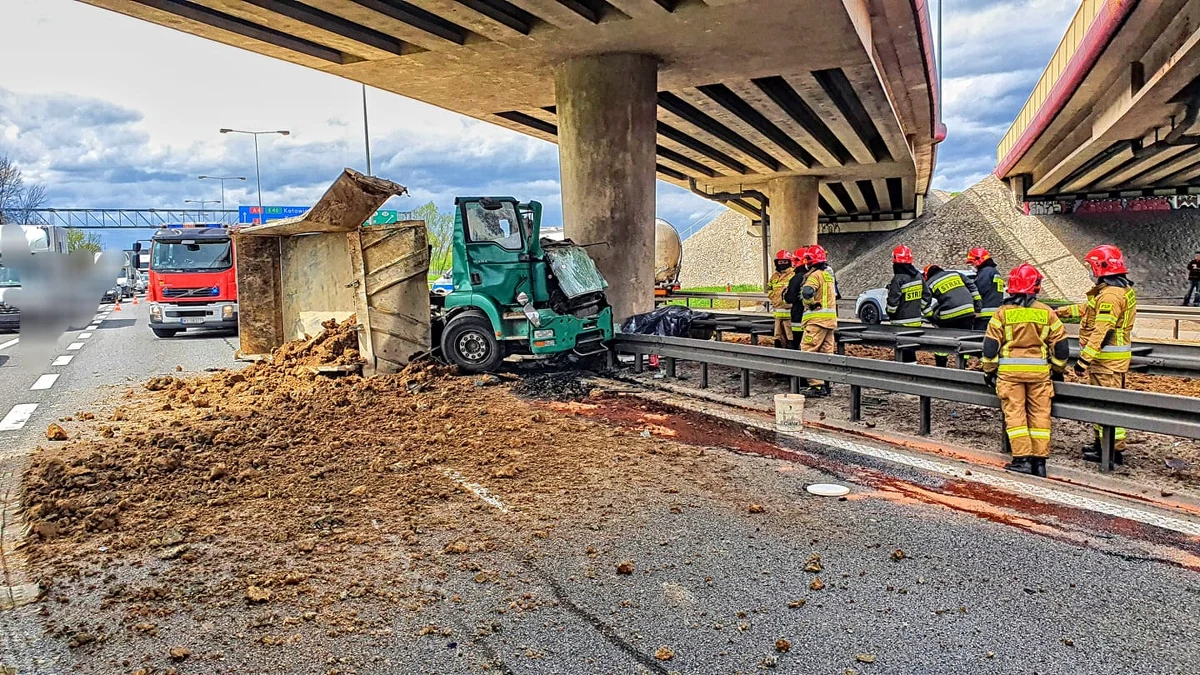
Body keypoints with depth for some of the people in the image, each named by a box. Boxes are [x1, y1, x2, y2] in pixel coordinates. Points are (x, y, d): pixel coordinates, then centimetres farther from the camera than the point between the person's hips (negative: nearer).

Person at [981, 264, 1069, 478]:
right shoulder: (1047, 313, 3)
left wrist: (989, 371, 8)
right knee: (1039, 415, 8)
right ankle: (1039, 461, 11)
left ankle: (1022, 459, -2)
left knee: (1015, 415, 2)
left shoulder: (1002, 312, -3)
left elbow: (991, 345, -2)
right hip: (1039, 371, 2)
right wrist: (1058, 371, 20)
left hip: (1010, 370, -2)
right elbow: (1060, 345, 8)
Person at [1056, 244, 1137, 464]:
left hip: (1107, 359, -11)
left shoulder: (1110, 295, -21)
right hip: (1111, 356, 11)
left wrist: (1084, 359, -26)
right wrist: (1061, 311, 30)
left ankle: (1114, 450, 1)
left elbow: (1101, 332, -26)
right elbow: (1089, 309, 25)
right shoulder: (1121, 290, 13)